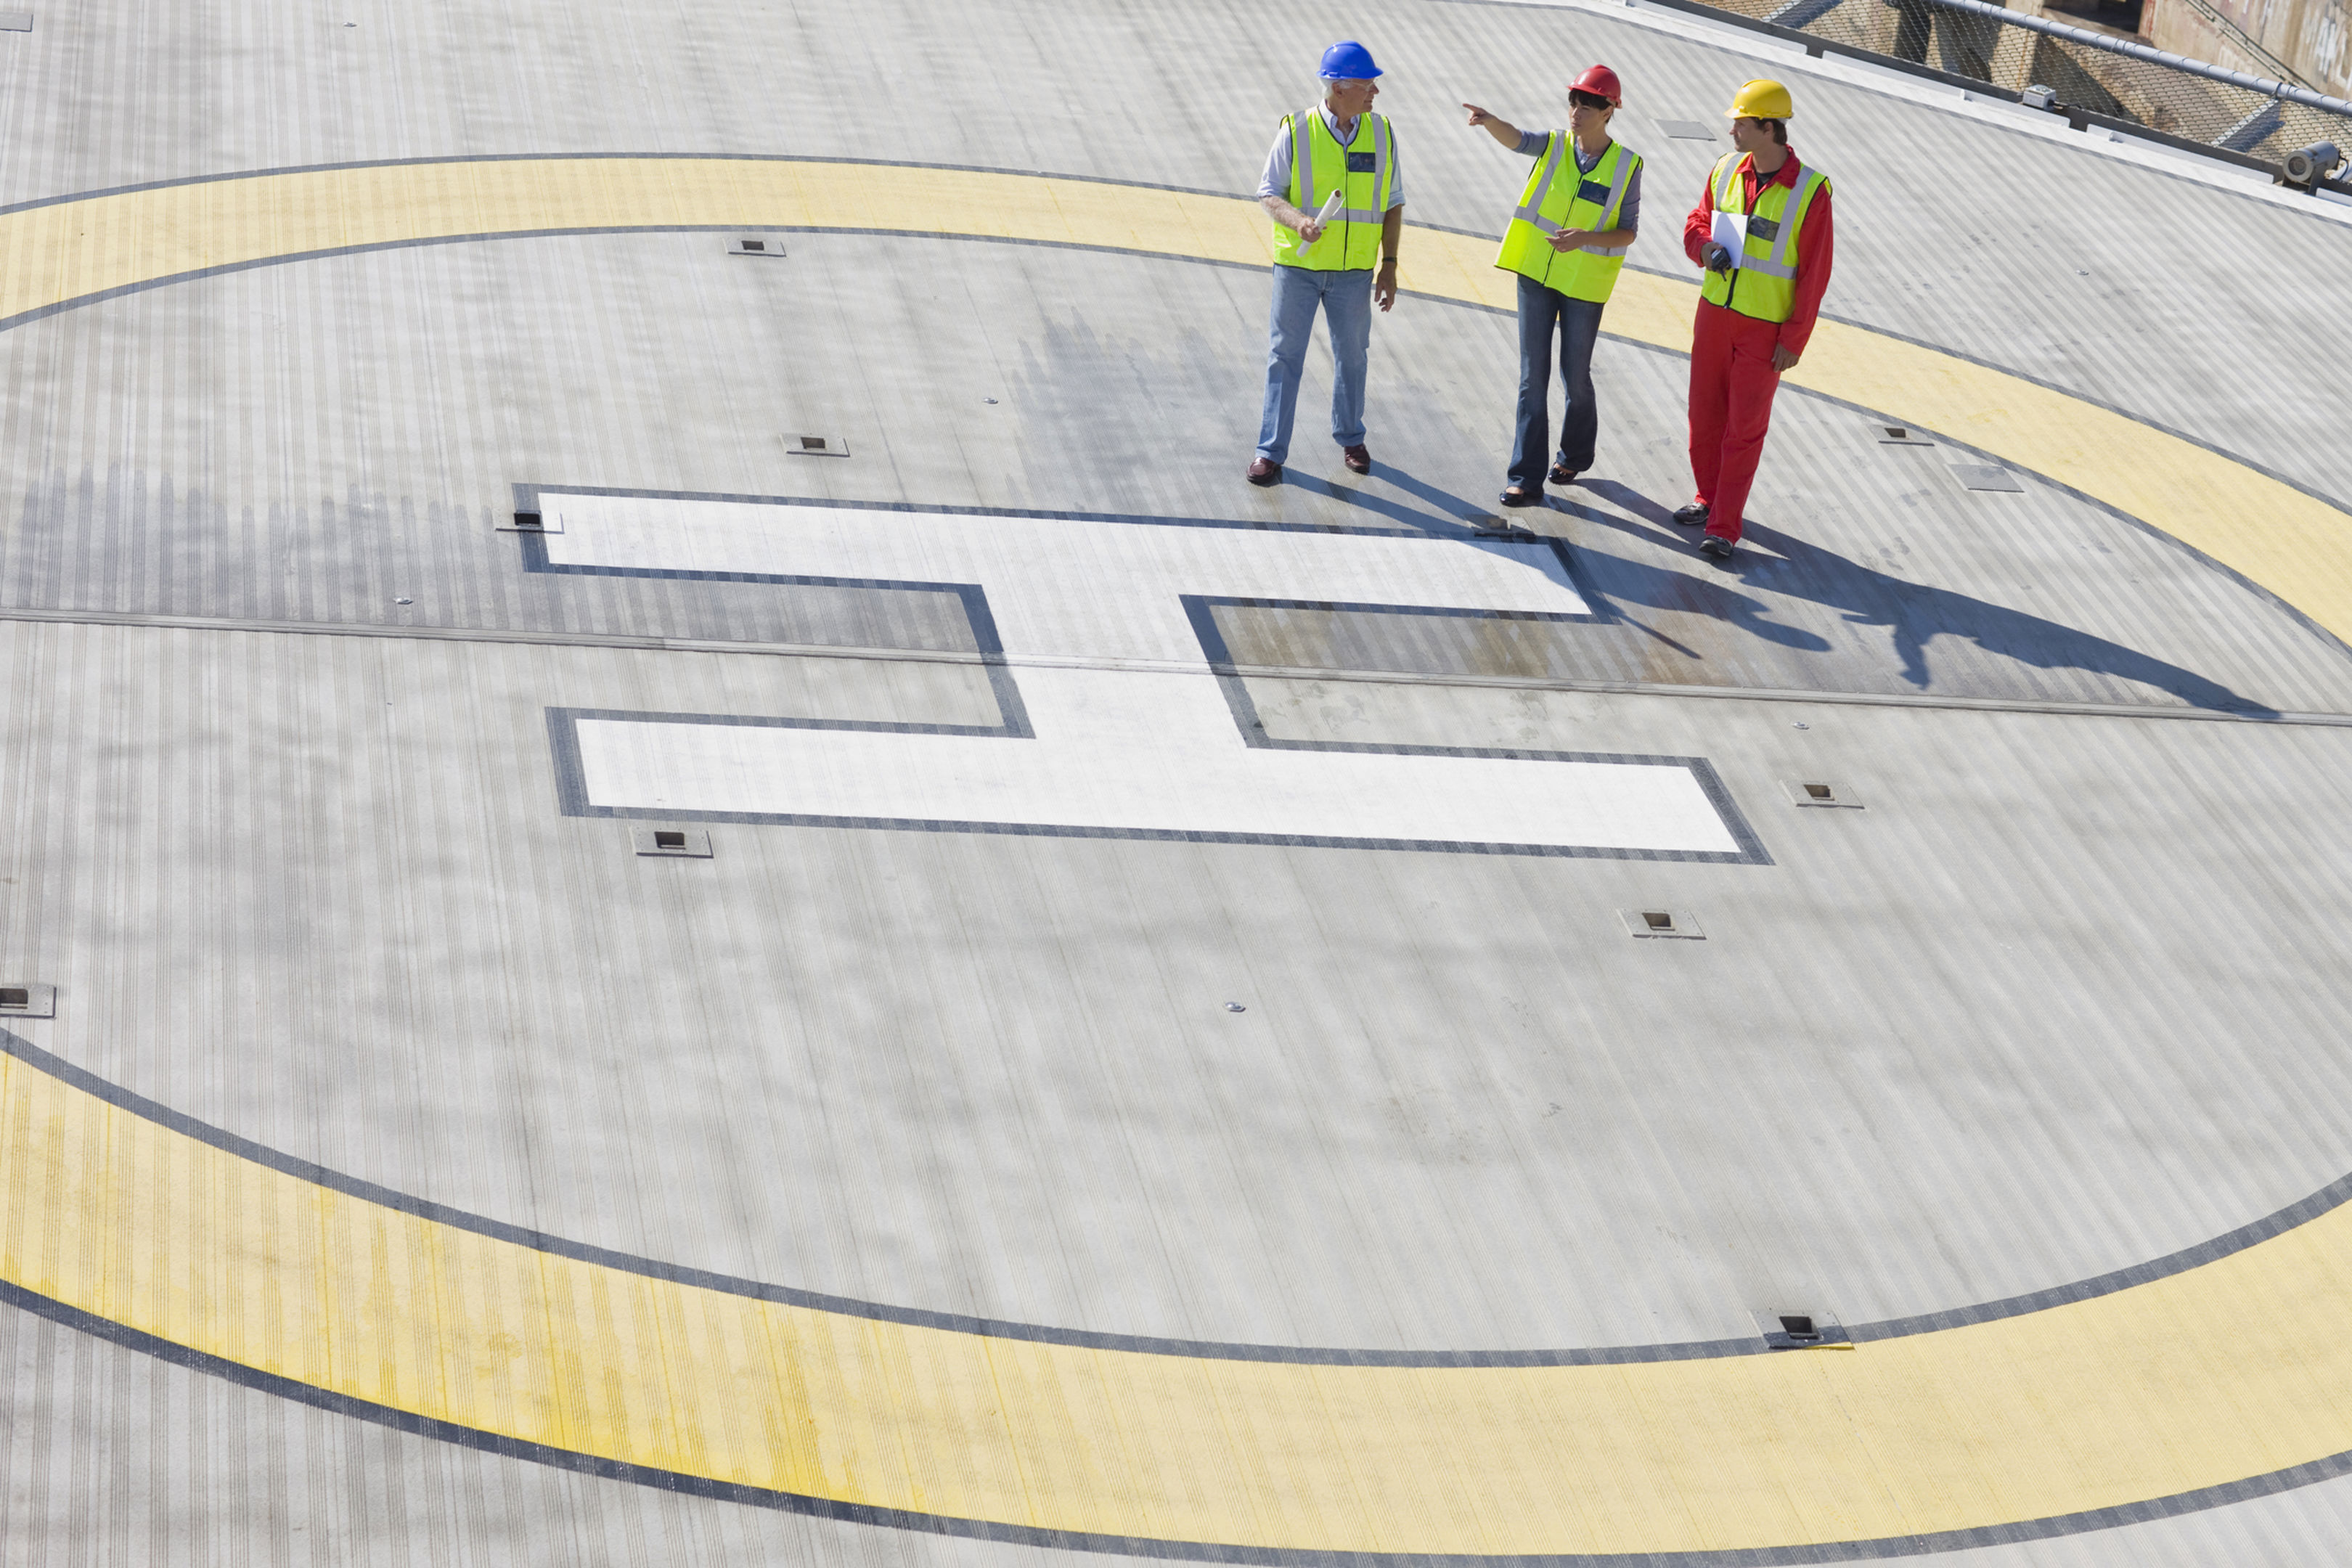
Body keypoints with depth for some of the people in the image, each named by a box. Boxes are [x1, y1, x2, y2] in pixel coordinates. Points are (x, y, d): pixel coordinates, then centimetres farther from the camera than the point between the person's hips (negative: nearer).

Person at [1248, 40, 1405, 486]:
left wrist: (1389, 265, 1)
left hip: (1353, 270, 3)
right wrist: (1298, 220, -26)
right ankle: (1271, 452, 4)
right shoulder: (1296, 131, -9)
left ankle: (1350, 438, 34)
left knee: (1351, 356, 14)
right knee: (1285, 357, -1)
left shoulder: (1380, 133, 0)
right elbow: (1269, 193, -6)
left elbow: (1392, 203, 6)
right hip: (1298, 265, -3)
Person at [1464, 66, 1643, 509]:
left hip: (1585, 285, -1)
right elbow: (1516, 139, -25)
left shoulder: (1626, 166, -7)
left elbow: (1627, 233, -5)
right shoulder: (1554, 145, -3)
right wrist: (1489, 120, -47)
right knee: (1533, 378, 1)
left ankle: (1575, 455, 38)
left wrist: (1586, 238, -24)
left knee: (1576, 376, 12)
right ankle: (1527, 478, 3)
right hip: (1537, 274, 1)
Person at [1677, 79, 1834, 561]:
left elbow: (1815, 272, -13)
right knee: (1705, 412, 14)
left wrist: (1794, 340, -13)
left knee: (1745, 428, -3)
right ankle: (1709, 498, 33)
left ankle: (1724, 527, 0)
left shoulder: (1810, 191, -16)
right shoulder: (1727, 170, -1)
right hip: (1715, 311, 5)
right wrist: (1705, 247, -10)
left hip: (1766, 330, -5)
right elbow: (1698, 219, 15)